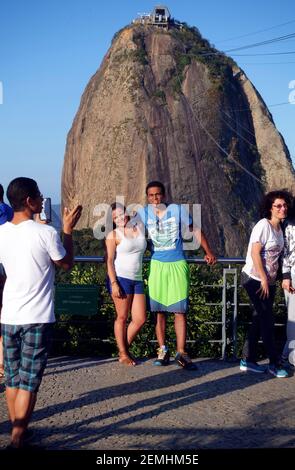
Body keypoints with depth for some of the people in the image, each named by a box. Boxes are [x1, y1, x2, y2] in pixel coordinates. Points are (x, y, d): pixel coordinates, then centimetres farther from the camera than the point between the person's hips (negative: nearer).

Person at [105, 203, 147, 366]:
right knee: (122, 318, 0)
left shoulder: (140, 228, 11)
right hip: (120, 279, -5)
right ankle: (122, 354, 11)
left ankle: (125, 348, 22)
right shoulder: (113, 235, -2)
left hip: (137, 280, 5)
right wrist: (114, 283, -14)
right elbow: (109, 261, -7)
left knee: (140, 319, 4)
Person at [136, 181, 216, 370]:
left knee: (180, 310, -5)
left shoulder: (178, 210, -3)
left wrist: (208, 252, 7)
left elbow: (196, 230, 8)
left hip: (178, 265, -1)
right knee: (160, 310, 5)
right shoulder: (143, 213, 0)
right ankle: (163, 350, 13)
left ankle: (181, 353, -2)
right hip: (157, 265, 1)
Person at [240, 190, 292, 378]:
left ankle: (248, 360, 19)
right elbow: (255, 253, -19)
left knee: (260, 319, 11)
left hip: (268, 280, 8)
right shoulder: (264, 225, -14)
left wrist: (271, 280, 7)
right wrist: (264, 280, -19)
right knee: (267, 320, -3)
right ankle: (274, 363, 6)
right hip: (256, 279, -8)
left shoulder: (279, 228, 10)